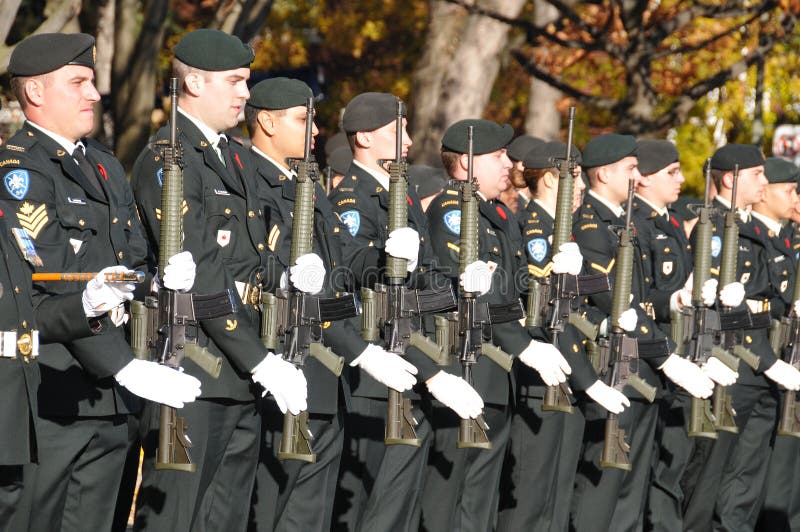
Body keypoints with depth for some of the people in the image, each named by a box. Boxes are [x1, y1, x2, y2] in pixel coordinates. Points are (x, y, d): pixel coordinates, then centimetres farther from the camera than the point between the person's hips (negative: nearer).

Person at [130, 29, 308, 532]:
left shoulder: (237, 158, 18)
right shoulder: (165, 161, -11)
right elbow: (199, 277, -18)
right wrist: (262, 362, -19)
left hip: (242, 377, 9)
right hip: (193, 375, -9)